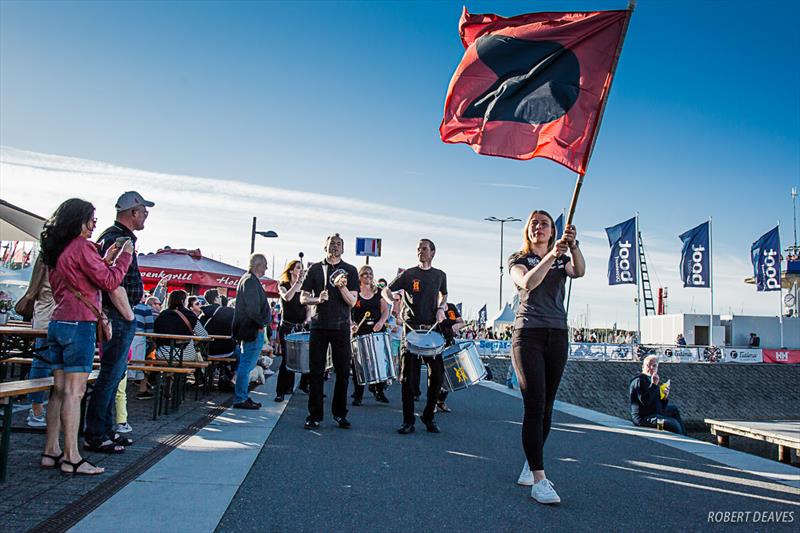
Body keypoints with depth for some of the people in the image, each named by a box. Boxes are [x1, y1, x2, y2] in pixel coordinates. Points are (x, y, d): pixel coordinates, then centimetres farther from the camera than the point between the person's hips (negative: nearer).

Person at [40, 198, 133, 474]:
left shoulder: (57, 249, 17)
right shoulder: (82, 246, -10)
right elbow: (109, 281, -13)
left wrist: (105, 259, 17)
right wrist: (125, 255, -2)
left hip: (57, 324, 9)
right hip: (79, 324, -9)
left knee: (59, 390, 12)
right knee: (74, 391, -7)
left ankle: (51, 452, 16)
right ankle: (71, 458, -4)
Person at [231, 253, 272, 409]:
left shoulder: (248, 279, 17)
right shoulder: (250, 281, -16)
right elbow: (253, 309, -23)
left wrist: (261, 322, 16)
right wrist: (260, 323, -10)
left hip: (250, 330, 11)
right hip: (253, 330, -11)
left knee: (246, 365, 15)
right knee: (246, 365, -5)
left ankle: (243, 397, 23)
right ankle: (240, 399, 1)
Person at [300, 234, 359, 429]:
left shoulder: (350, 270, 6)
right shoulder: (315, 269, 8)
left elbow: (352, 301, -2)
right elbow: (303, 298, 6)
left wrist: (342, 287, -20)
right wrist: (318, 299, -14)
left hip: (341, 327, 0)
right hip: (319, 326, 0)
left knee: (343, 373, 4)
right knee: (316, 372, 2)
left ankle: (340, 414, 17)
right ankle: (315, 415, 11)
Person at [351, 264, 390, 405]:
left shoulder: (378, 293, 12)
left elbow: (385, 310, 9)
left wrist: (381, 322, -10)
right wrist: (352, 324, -16)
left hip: (378, 331, 2)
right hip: (360, 333, -2)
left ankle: (379, 391, 13)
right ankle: (358, 395, 6)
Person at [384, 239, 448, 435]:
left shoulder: (440, 275, 11)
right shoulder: (408, 274, 4)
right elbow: (386, 290, 6)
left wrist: (441, 308, 7)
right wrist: (393, 302, -14)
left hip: (432, 329, 2)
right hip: (411, 328, -2)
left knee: (437, 373, 0)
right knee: (407, 374, -1)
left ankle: (428, 416, 18)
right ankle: (408, 420, 9)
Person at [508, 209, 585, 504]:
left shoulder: (562, 260, 16)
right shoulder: (518, 259, 7)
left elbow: (579, 271, -8)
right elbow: (527, 283, -15)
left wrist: (572, 245, -26)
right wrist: (552, 255, -27)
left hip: (557, 336, 4)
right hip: (528, 334, -4)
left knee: (546, 406, 7)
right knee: (534, 406, -12)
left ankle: (530, 467, 22)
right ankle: (539, 480, -10)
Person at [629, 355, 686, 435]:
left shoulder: (652, 380, 14)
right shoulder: (639, 381, -14)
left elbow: (662, 406, 13)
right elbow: (645, 401, -29)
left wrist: (665, 397, -8)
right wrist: (653, 385, -27)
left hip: (655, 413, 11)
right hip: (643, 418, -11)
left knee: (674, 409, 29)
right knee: (673, 423, -24)